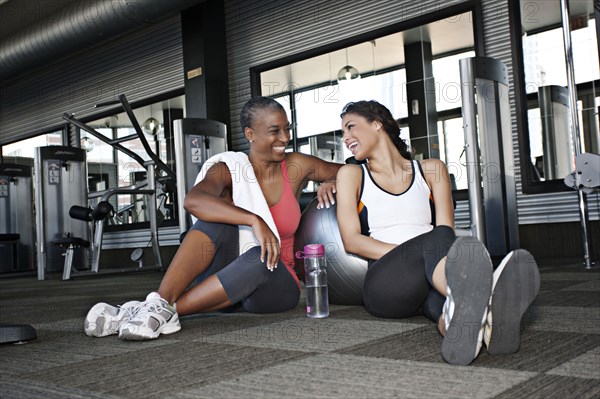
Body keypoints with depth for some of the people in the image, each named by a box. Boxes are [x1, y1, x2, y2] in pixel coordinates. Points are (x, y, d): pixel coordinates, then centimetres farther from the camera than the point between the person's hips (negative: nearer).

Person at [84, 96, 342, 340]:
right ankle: (160, 302, -40)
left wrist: (330, 183, -10)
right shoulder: (228, 169, -7)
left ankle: (167, 311, -33)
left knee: (259, 259, -36)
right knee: (217, 216, -29)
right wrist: (254, 220, -39)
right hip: (223, 273, 0)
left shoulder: (296, 167, 1)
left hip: (275, 284, 1)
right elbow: (193, 201, -28)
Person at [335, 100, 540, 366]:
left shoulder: (431, 170, 16)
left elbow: (447, 230, 3)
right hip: (384, 282, -2)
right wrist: (411, 252, -14)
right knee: (438, 240, -34)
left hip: (428, 286, 2)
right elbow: (351, 240, 2)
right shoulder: (352, 174, 14)